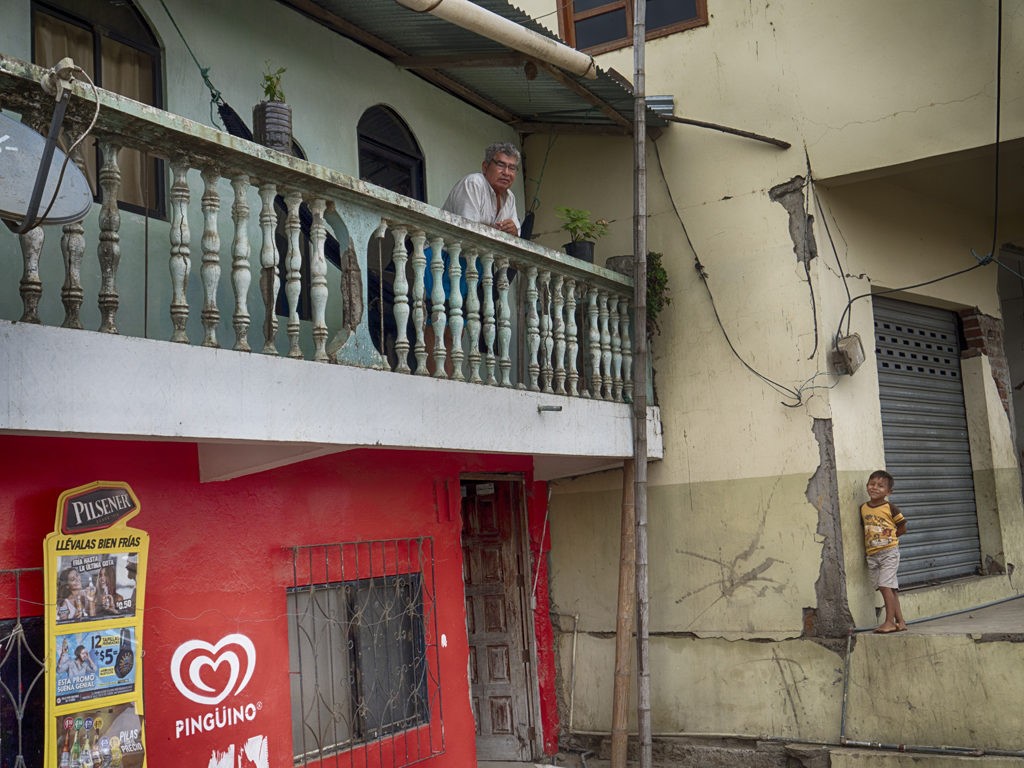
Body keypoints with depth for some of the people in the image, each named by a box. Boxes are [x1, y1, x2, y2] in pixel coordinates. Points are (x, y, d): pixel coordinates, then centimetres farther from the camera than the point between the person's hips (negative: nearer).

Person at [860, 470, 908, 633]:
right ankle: (900, 621, 13)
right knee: (888, 588, 7)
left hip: (889, 552, -5)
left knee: (885, 585, -12)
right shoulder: (863, 508, 8)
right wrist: (865, 547, 7)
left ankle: (889, 621, -7)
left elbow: (902, 527, 1)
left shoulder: (890, 508, -6)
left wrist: (888, 537, 2)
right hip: (872, 554, 5)